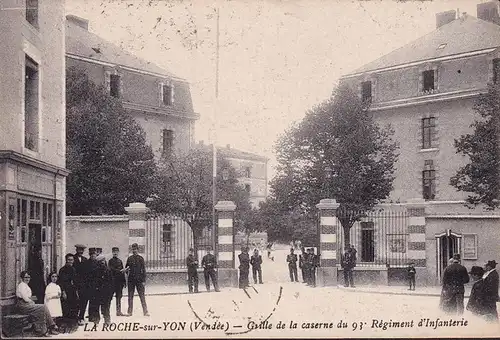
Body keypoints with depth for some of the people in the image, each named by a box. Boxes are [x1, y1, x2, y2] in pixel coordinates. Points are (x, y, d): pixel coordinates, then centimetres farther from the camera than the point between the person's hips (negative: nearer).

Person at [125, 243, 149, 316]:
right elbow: (126, 268, 18)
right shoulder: (129, 258, 8)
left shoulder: (140, 258, -1)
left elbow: (143, 270, -2)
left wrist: (143, 280, -7)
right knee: (130, 296, 7)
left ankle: (145, 312, -1)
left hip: (139, 280, -3)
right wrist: (126, 269, -6)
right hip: (131, 279, 3)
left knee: (142, 296, -3)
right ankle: (130, 312, 15)